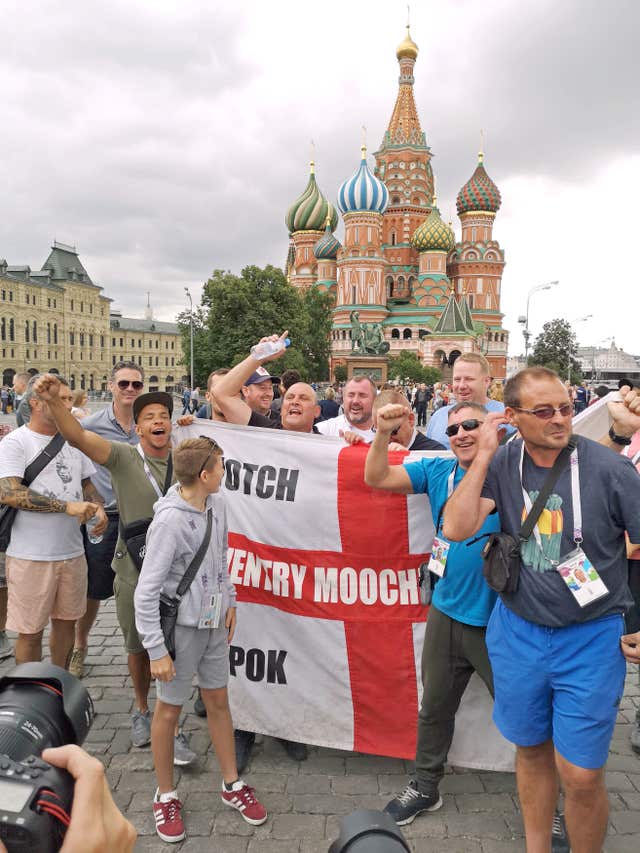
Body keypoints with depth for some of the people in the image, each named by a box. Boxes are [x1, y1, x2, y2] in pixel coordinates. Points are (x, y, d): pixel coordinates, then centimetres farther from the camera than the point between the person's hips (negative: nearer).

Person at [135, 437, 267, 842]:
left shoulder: (217, 503, -4)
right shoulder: (169, 521, -24)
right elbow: (147, 592, -21)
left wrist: (230, 600, 10)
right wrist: (157, 650, -19)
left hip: (214, 621, 6)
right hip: (182, 625, -6)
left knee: (218, 700, 17)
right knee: (169, 710, 11)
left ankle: (232, 784, 33)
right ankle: (166, 796, 30)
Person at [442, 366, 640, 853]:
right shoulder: (502, 464, -7)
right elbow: (457, 529, -17)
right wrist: (483, 455, -20)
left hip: (591, 637, -2)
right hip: (518, 631, 3)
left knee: (581, 775, 1)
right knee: (532, 750, 20)